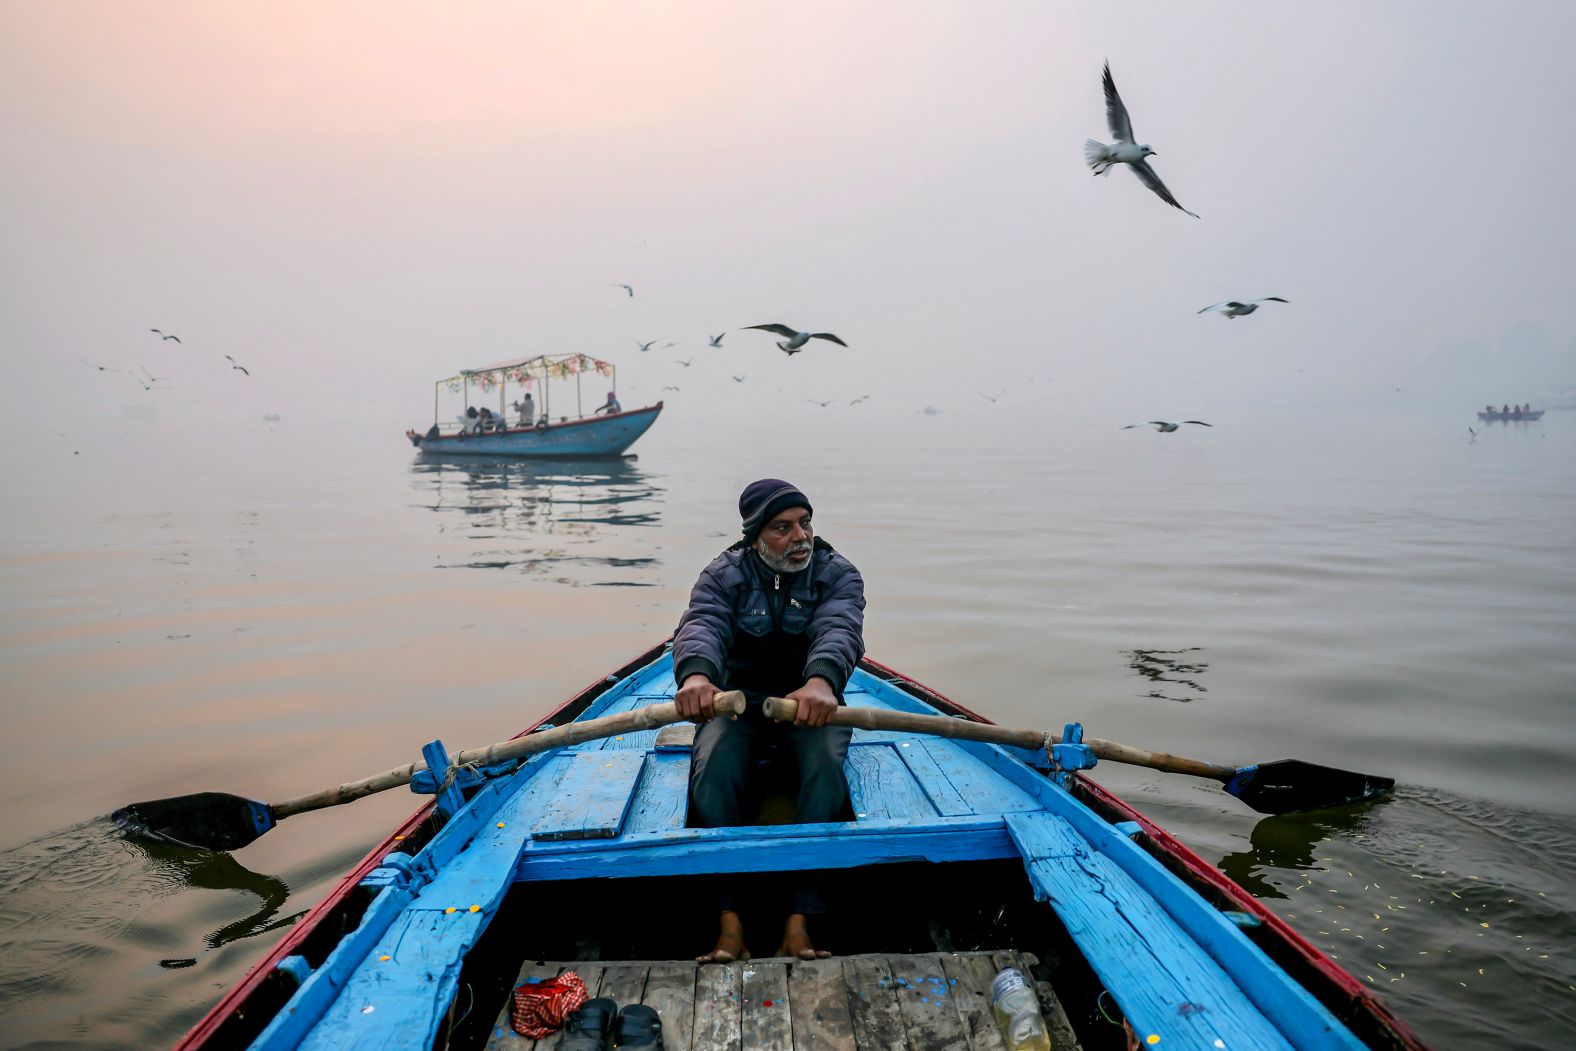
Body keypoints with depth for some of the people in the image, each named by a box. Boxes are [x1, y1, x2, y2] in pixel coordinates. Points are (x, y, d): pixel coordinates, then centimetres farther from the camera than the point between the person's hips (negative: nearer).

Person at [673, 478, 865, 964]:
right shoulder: (723, 575, -4)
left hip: (811, 699, 0)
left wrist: (820, 681, -51)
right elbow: (701, 625, -25)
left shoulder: (837, 574, -6)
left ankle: (798, 923, -30)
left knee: (826, 764, -32)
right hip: (738, 699, 0)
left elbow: (838, 630, -27)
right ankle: (730, 922, -30)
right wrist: (696, 674, -51)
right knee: (713, 766, -31)